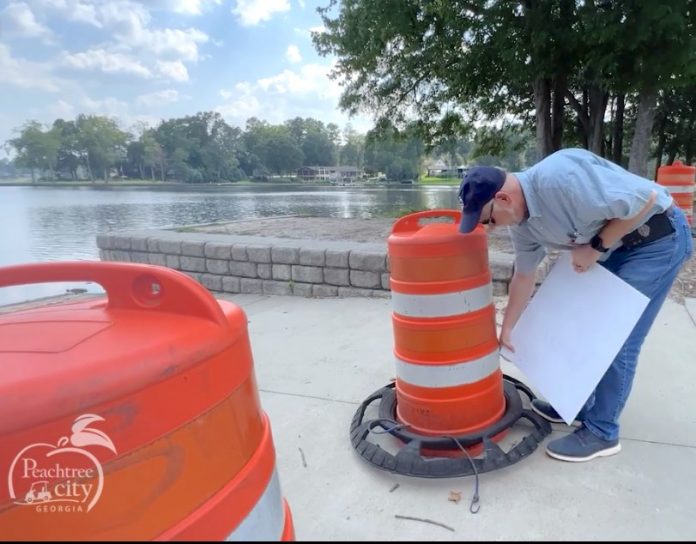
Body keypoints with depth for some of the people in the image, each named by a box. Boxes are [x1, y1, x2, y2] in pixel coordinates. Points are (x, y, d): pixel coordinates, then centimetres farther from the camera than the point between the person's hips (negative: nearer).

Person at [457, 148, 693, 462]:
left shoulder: (561, 178, -33)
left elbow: (646, 198, -27)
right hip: (615, 246, 9)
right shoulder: (520, 220, -5)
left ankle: (600, 432, 11)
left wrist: (595, 247, -19)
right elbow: (524, 275, 7)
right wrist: (506, 329, 13)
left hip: (658, 238, -8)